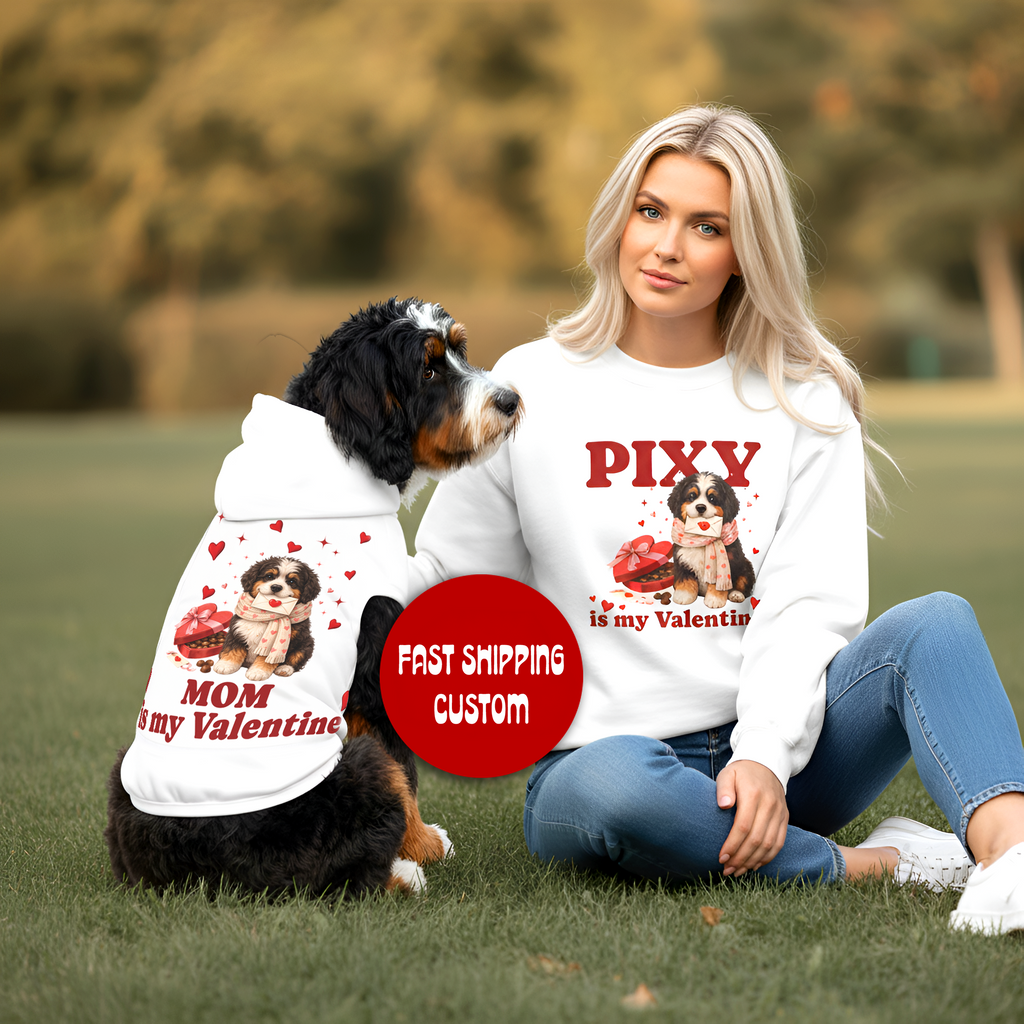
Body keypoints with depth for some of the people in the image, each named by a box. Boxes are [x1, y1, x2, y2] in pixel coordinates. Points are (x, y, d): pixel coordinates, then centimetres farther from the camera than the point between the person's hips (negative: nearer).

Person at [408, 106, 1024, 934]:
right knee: (614, 787, -38)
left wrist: (766, 755, -20)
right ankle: (869, 863, -24)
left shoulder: (805, 401, 7)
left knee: (934, 623, -24)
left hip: (773, 750, 2)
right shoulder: (532, 388, 6)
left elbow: (810, 603, -4)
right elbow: (447, 588, 8)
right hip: (597, 755, -1)